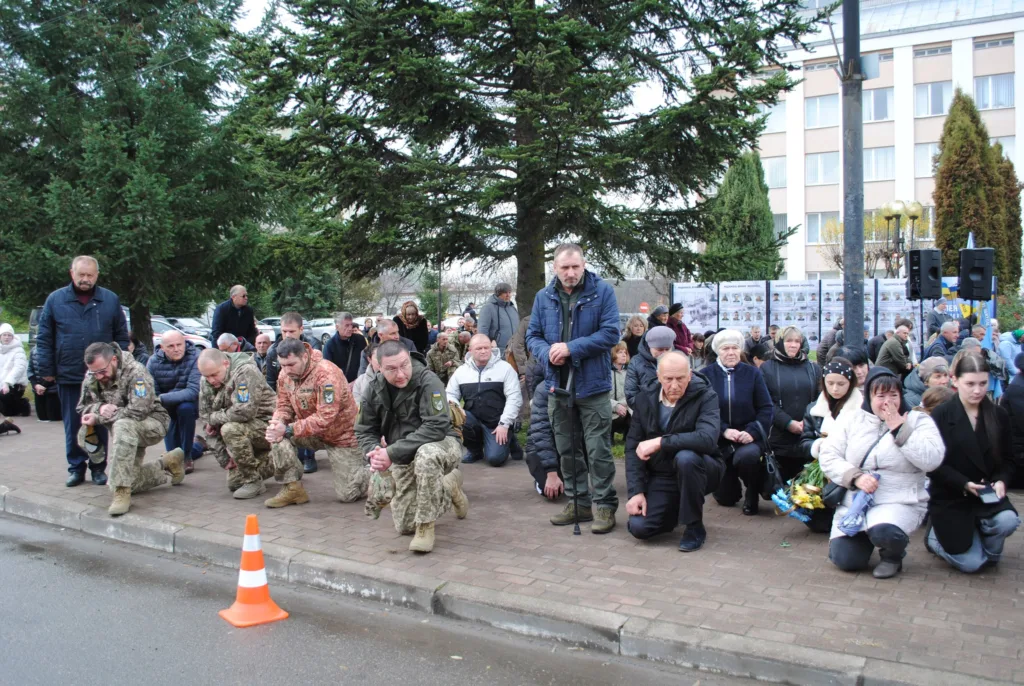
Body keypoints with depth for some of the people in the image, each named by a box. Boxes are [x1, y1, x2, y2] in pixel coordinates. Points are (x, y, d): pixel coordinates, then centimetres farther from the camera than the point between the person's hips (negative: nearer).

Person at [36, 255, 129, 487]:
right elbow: (44, 338, 3)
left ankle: (98, 467, 18)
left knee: (99, 424, 7)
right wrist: (46, 370, -1)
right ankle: (76, 467, 18)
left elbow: (121, 337, 6)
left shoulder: (110, 300, 2)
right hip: (68, 375, 0)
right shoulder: (55, 299, 1)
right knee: (72, 425, 8)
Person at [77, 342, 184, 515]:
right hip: (125, 431, 7)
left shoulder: (136, 372, -22)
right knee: (130, 483, -4)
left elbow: (138, 411, -29)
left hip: (152, 423, -7)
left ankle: (122, 493, -38)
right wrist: (100, 408, -20)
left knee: (123, 426, -41)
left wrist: (99, 418, -26)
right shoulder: (91, 378, -3)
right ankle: (166, 465, 21)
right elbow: (82, 407, 3)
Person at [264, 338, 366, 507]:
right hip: (314, 433, 6)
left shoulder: (326, 374, -29)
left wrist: (288, 429, -34)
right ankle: (292, 488, -11)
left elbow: (325, 417, -33)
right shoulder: (285, 375, -7)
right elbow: (283, 406, -1)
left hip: (341, 435, -6)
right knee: (277, 436, -21)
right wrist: (277, 423, -25)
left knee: (347, 494, -5)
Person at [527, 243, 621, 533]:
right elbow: (532, 335, 9)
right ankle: (578, 501, 25)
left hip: (592, 385, -5)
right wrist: (547, 353, -13)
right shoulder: (544, 297, 7)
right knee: (567, 449, 13)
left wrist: (571, 348, -18)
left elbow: (610, 333, -12)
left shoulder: (602, 291, -6)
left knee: (598, 449, -2)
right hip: (558, 385, 5)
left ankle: (605, 505, 9)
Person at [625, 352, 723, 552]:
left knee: (685, 457, -37)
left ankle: (695, 527, -15)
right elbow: (633, 446, -3)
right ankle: (677, 509, 20)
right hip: (662, 477, 4)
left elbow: (708, 439, -34)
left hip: (699, 470, -4)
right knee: (638, 527, -16)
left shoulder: (705, 397, -17)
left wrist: (660, 442, -34)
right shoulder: (645, 399, -4)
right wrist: (636, 491, -12)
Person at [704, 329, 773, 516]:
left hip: (748, 438, 0)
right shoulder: (706, 375, -4)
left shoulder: (753, 373, 0)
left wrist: (752, 432, -17)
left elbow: (766, 409, -2)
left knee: (747, 456, -37)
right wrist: (724, 430, -21)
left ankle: (752, 495, -6)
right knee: (725, 499, 4)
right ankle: (732, 482, 43)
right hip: (719, 440, 1)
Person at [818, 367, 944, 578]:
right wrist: (856, 477, -15)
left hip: (900, 503, -3)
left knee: (883, 531, -35)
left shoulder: (918, 420, 4)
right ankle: (866, 536, 25)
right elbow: (827, 457, 1)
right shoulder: (850, 420, 9)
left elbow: (932, 460, -12)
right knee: (844, 560, -10)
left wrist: (899, 429, -13)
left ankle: (893, 556, 3)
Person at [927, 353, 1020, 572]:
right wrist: (965, 484, -24)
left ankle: (989, 550, 6)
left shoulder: (999, 415, 4)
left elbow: (1007, 460, 6)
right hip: (950, 499, -3)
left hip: (988, 496, 3)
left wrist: (1001, 481, -15)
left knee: (1008, 521, -30)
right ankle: (935, 536, 23)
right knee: (971, 564, -10)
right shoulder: (940, 415, -7)